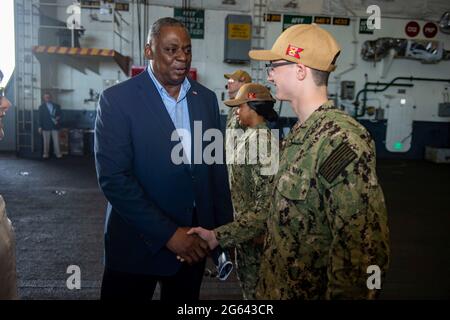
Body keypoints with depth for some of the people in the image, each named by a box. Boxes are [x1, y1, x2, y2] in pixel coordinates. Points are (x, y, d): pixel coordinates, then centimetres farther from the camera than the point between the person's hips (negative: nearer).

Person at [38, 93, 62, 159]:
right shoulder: (42, 107, 6)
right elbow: (40, 117, 2)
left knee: (56, 141, 0)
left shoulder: (57, 106, 10)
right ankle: (45, 154, 10)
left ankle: (58, 154, 4)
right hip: (46, 127, -1)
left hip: (55, 126, 1)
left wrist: (58, 119, -10)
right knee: (46, 141, 2)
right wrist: (40, 127, -4)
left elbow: (59, 115, 13)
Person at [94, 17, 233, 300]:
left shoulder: (207, 98, 4)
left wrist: (225, 229, 3)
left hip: (194, 240, 5)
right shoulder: (117, 99, -11)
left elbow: (217, 167, 8)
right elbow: (113, 177, -17)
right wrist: (168, 233, -19)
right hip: (139, 242, -4)